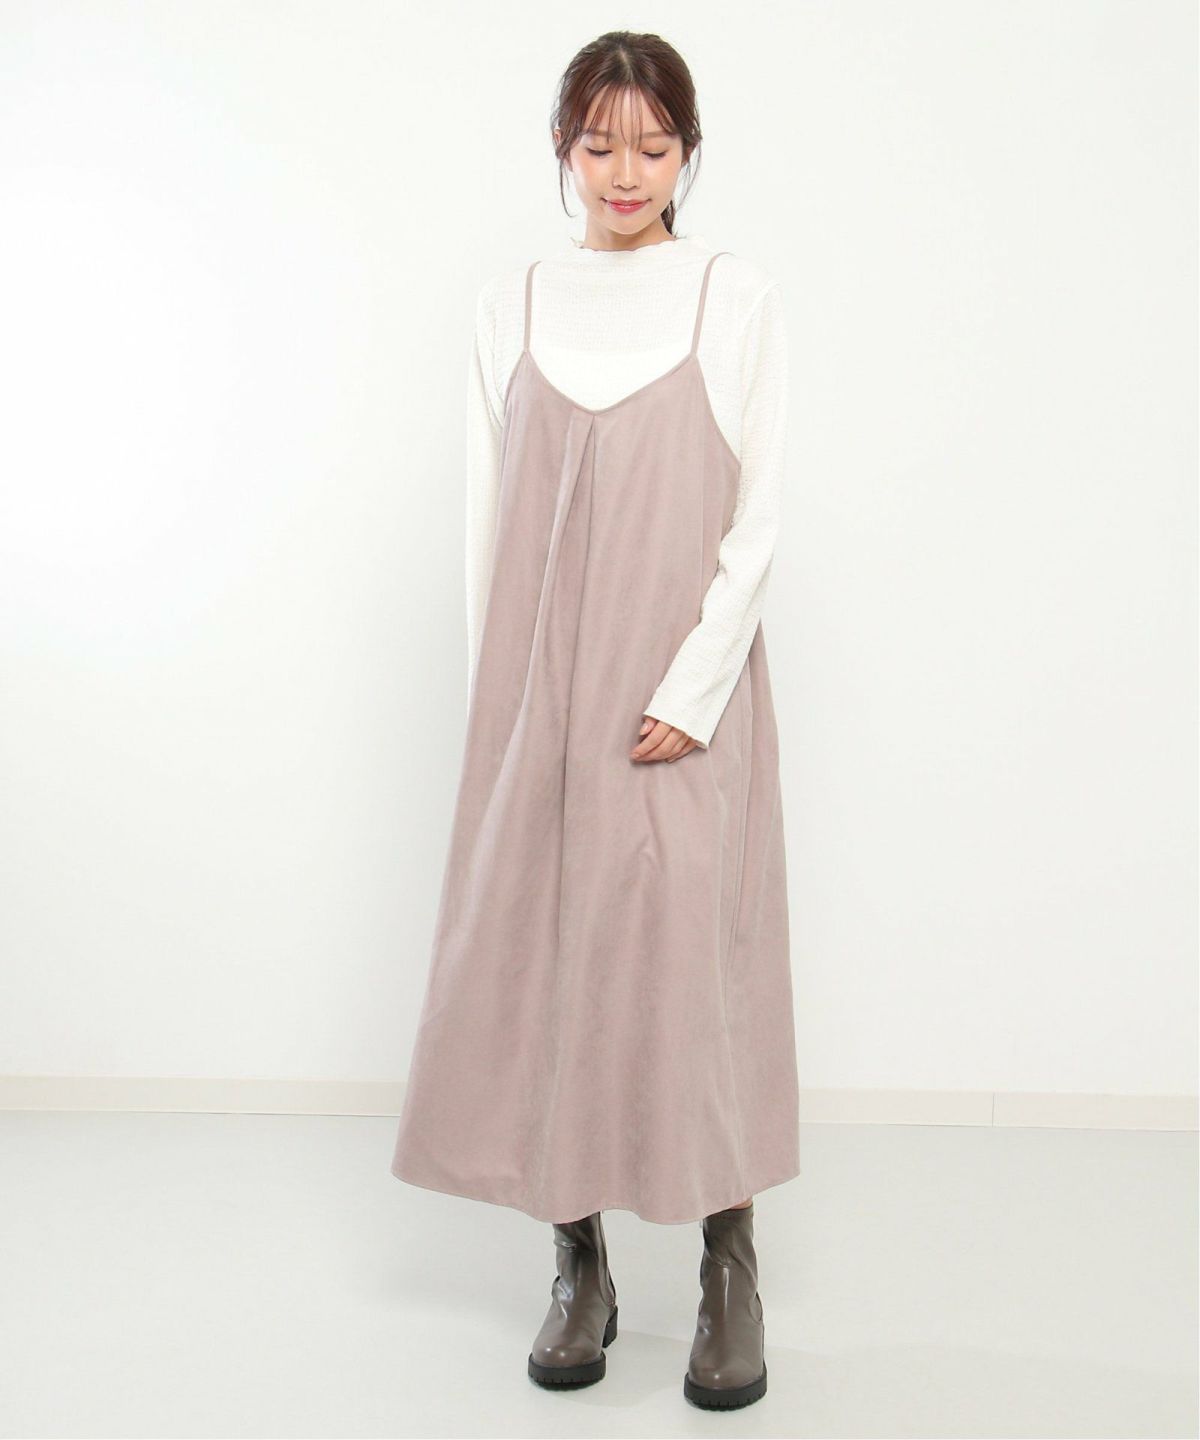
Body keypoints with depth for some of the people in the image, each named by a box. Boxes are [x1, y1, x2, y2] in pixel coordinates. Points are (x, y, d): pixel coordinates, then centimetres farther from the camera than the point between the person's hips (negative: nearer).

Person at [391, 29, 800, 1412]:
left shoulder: (738, 296, 1)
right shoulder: (509, 307, 9)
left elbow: (758, 515, -3)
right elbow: (489, 517, 9)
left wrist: (691, 691, -12)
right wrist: (495, 699, 3)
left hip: (684, 691, -2)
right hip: (540, 689, 3)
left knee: (696, 953, -3)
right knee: (543, 951, 4)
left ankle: (730, 1269, 12)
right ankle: (578, 1266, 18)